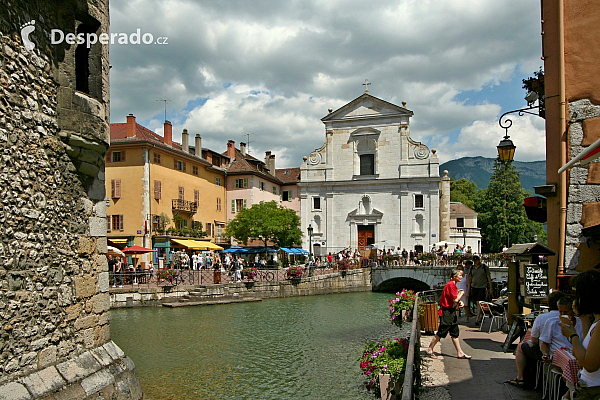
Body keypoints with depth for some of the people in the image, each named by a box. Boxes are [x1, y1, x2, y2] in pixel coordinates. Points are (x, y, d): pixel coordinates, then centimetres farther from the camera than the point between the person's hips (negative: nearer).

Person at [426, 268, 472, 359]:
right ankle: (430, 349, 10)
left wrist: (460, 302, 0)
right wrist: (462, 293, -3)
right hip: (446, 312, -10)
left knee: (455, 333, 11)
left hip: (452, 312, 10)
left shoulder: (453, 285, 13)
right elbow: (455, 299, -21)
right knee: (441, 332, -2)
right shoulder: (450, 285, -18)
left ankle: (460, 353, 16)